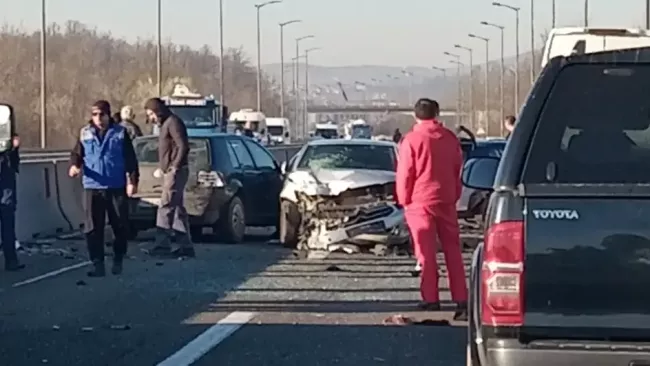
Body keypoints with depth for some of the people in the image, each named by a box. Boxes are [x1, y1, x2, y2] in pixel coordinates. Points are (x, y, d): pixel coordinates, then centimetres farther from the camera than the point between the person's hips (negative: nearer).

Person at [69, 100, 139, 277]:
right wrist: (75, 165, -17)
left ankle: (118, 261, 21)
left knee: (120, 226, 6)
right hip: (92, 187, 1)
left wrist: (132, 180, -5)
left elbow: (130, 158, 2)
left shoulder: (120, 132, 2)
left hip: (117, 187, -1)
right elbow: (77, 154, 6)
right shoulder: (85, 133, 7)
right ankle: (98, 264, 4)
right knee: (93, 228, -1)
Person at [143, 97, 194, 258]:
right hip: (169, 172, 10)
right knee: (177, 209, 9)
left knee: (166, 207, -12)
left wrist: (174, 167, -20)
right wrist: (162, 168, 18)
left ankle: (162, 246, -14)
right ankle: (186, 246, 10)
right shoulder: (165, 124, 20)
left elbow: (183, 147, -18)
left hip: (176, 172, -10)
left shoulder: (173, 122, -10)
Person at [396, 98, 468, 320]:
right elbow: (458, 170, 12)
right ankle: (461, 300, 4)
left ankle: (431, 299, 1)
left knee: (426, 252, 1)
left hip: (420, 202, -4)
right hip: (446, 201, 4)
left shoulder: (411, 140, -9)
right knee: (453, 251, 7)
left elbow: (404, 174, -8)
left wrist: (404, 200, 4)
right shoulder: (450, 138, 5)